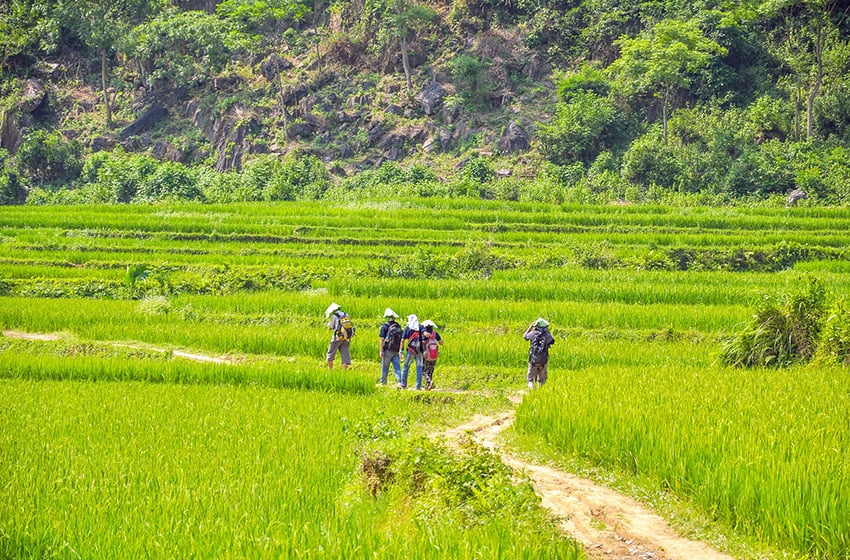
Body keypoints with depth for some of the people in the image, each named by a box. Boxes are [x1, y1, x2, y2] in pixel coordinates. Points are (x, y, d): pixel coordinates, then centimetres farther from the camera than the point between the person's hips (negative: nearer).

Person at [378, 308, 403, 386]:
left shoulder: (385, 326, -6)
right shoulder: (399, 327, 9)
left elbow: (382, 339, -10)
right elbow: (402, 339, 7)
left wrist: (381, 351, -8)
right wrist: (400, 351, 8)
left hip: (388, 350, -3)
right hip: (396, 351, 3)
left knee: (385, 367, 7)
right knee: (397, 367, 1)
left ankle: (383, 382, 12)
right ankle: (399, 380, -13)